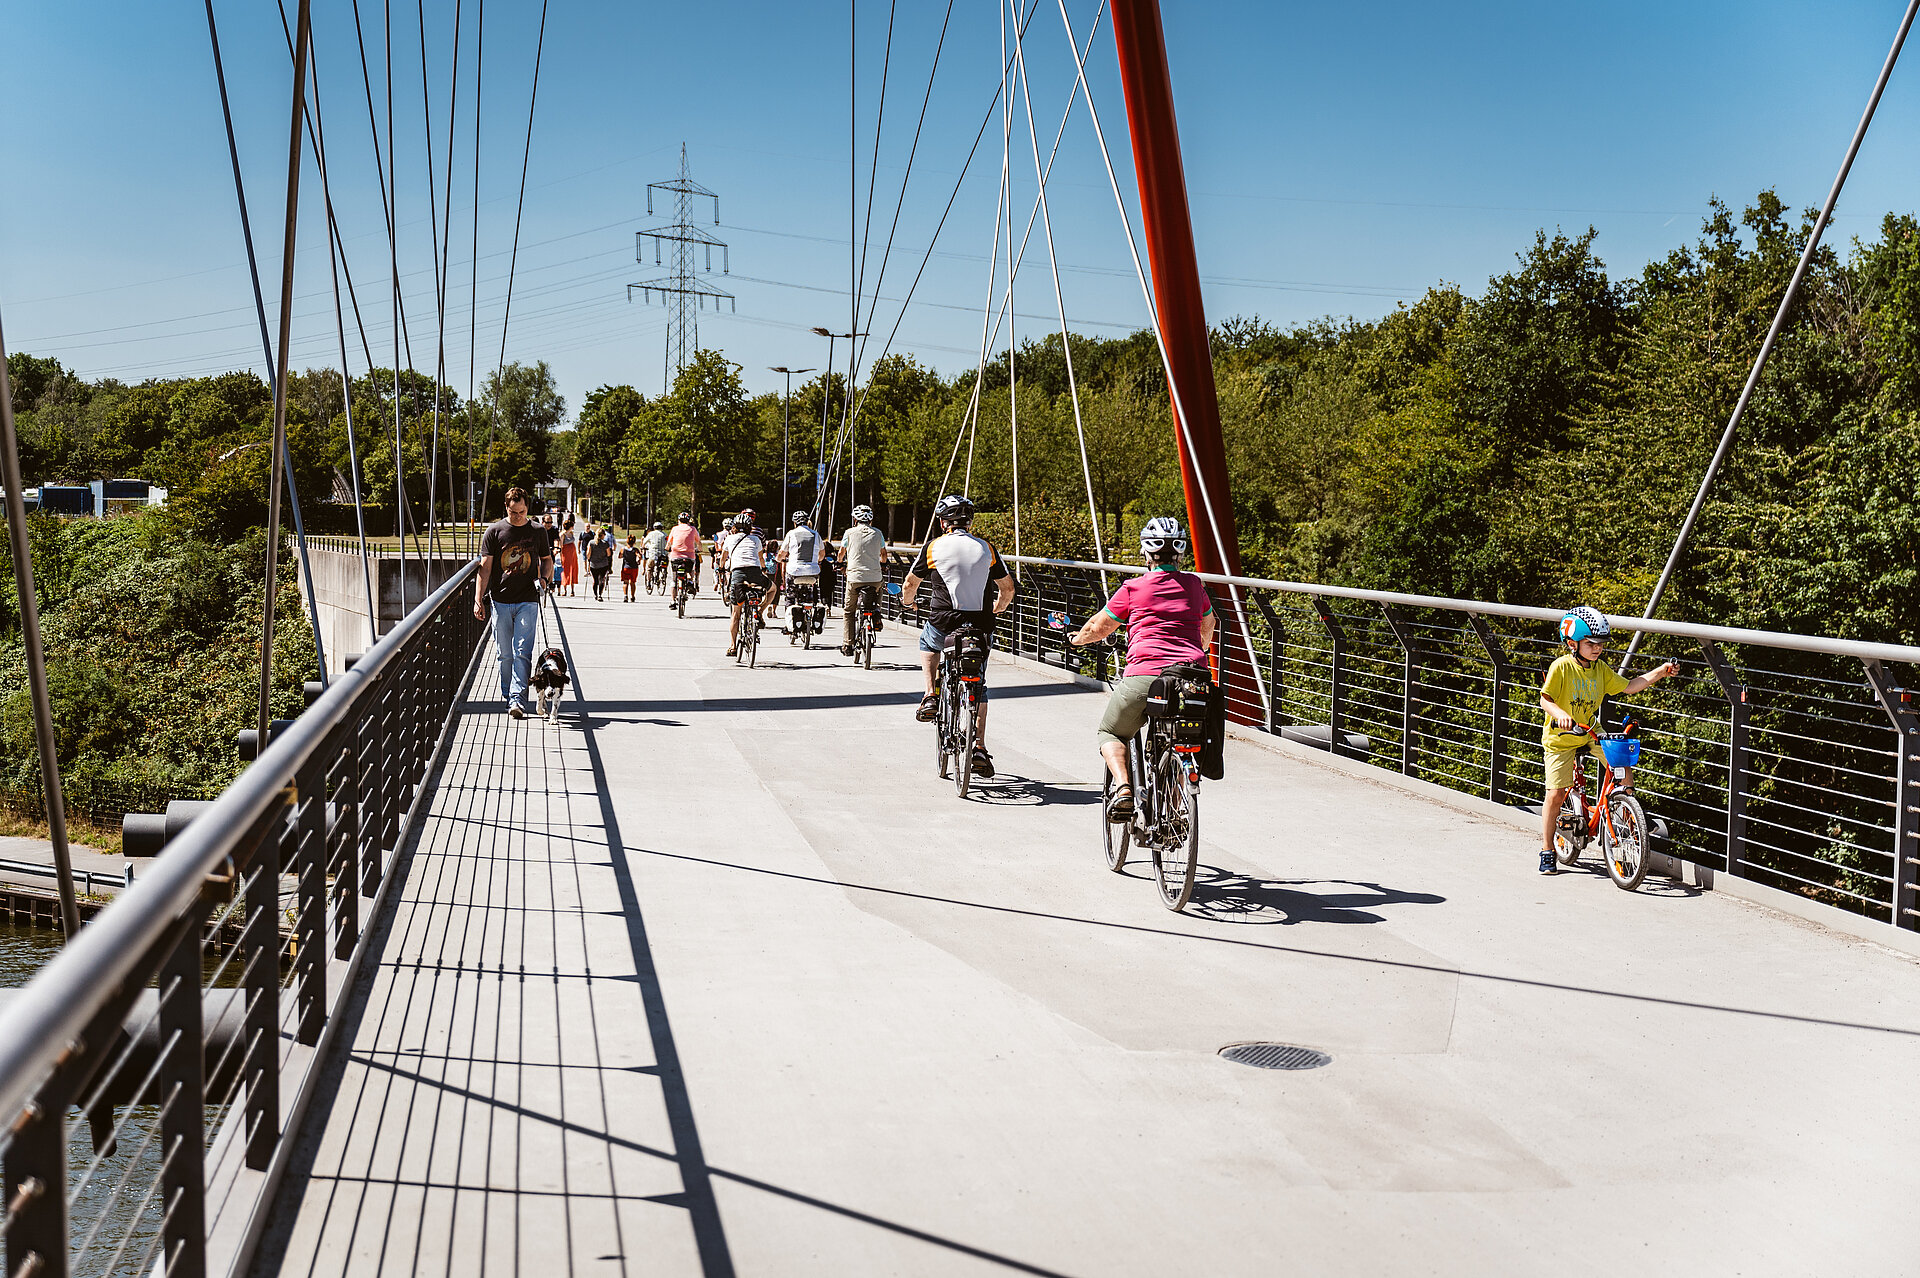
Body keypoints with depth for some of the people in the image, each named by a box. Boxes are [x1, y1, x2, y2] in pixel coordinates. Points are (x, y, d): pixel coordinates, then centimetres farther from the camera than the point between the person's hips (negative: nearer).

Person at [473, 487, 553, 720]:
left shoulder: (537, 532, 6)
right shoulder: (494, 532, 2)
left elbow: (546, 559, 19)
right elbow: (485, 567, 2)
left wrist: (543, 579, -2)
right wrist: (478, 600, -4)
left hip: (527, 601, -1)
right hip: (500, 601, 1)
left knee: (522, 652, -9)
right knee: (505, 654, 7)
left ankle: (518, 700, -13)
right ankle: (506, 693, 23)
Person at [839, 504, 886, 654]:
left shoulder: (850, 532, 4)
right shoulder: (877, 533, 8)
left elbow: (841, 553, 17)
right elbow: (884, 554, 20)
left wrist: (841, 562, 40)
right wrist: (883, 564, 44)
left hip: (855, 576, -1)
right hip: (875, 577, 1)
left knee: (849, 611, 9)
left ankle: (847, 646, 6)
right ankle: (876, 612, 13)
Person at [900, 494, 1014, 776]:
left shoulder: (934, 547, 0)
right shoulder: (986, 548, 7)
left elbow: (910, 586, 9)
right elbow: (1008, 588, 14)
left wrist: (907, 601, 32)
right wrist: (997, 609, 34)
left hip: (944, 622, -2)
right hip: (980, 626, 2)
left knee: (927, 643, 35)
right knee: (978, 686, 19)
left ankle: (931, 696, 16)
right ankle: (979, 747, 9)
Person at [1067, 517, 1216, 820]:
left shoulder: (1133, 588, 6)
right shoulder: (1194, 585, 17)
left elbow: (1097, 628, 17)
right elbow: (1208, 624, 37)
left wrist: (1078, 638, 40)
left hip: (1145, 675, -3)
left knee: (1109, 732, 19)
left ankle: (1123, 788, -6)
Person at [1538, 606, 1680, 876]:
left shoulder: (1600, 669, -1)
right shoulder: (1562, 667, -18)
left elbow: (1627, 687, 4)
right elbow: (1545, 700, -21)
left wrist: (1659, 673, -5)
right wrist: (1559, 714, -41)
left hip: (1590, 732, 5)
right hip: (1560, 736, -5)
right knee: (1556, 794, -5)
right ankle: (1547, 852, 7)